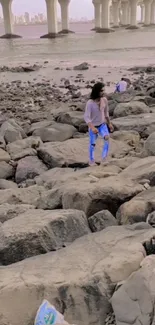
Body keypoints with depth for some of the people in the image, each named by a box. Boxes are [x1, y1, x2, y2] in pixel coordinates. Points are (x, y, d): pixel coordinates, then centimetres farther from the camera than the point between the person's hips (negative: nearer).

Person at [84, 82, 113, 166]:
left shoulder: (104, 100, -10)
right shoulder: (90, 103, -25)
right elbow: (86, 117, -28)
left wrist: (109, 123, 13)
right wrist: (92, 128, -41)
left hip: (102, 124, 3)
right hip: (93, 126, -3)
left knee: (107, 138, -23)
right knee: (92, 144, 10)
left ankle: (104, 158, -10)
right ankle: (91, 161, 31)